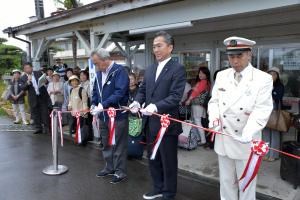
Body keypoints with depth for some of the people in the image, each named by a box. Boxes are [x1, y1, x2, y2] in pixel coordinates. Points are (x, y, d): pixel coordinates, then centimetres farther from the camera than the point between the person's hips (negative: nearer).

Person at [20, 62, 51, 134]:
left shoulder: (39, 73, 4)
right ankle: (38, 127, 16)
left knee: (45, 112, 1)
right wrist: (28, 82, -22)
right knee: (35, 113, 6)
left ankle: (46, 127, 10)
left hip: (43, 96, -1)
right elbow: (23, 88, -7)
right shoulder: (23, 78, 3)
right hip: (33, 98, 1)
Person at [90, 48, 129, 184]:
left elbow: (120, 92, -25)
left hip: (118, 115, -8)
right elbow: (95, 91, 17)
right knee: (106, 144, 19)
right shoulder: (99, 73, 9)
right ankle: (110, 167, 36)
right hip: (103, 116, 8)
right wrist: (94, 104, -2)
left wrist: (103, 105, -28)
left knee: (118, 145, 4)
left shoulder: (119, 71, -15)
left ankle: (120, 172, 19)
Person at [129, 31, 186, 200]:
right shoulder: (150, 69, 12)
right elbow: (142, 90, 14)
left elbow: (175, 96, -19)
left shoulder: (178, 69, -10)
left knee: (168, 161, 9)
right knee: (153, 159, 20)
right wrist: (137, 102, -7)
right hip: (150, 123, 7)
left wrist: (156, 106, -32)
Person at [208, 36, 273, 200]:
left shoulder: (263, 79, -10)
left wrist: (248, 133, -33)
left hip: (246, 142, -3)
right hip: (223, 139, 4)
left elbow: (262, 110, -18)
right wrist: (214, 117, -14)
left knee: (246, 184, 14)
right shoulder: (221, 76, 3)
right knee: (226, 181, 19)